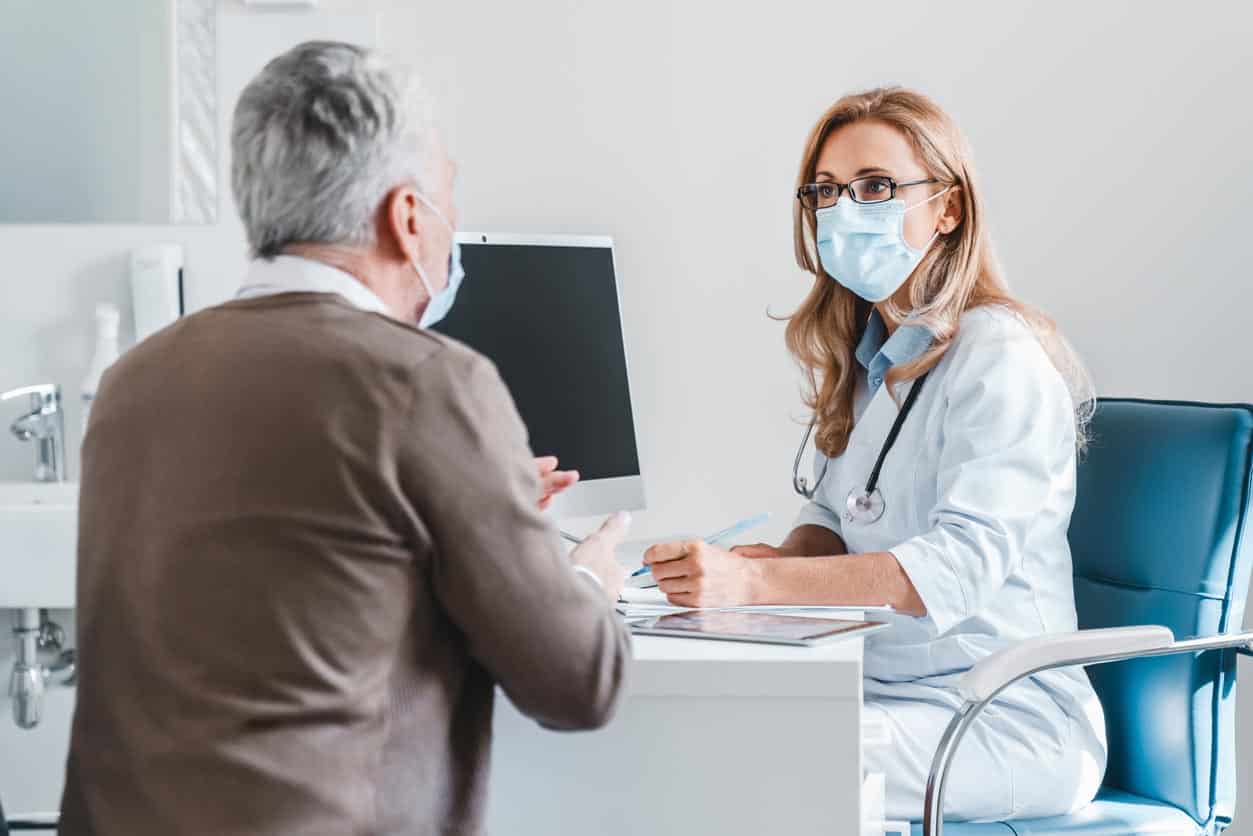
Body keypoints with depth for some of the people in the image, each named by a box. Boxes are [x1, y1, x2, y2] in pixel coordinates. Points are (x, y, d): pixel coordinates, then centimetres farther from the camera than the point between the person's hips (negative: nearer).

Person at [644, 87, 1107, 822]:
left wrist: (757, 584, -37)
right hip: (883, 692, 7)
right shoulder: (864, 353, 13)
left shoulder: (999, 359, -14)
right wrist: (785, 558, -8)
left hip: (1011, 724, -7)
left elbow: (963, 562, -26)